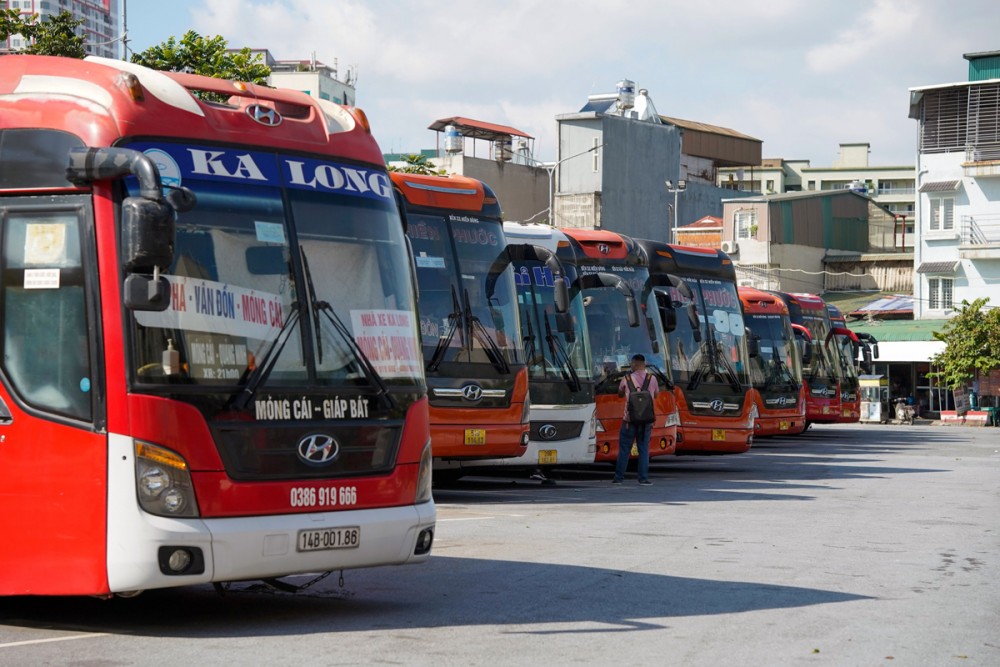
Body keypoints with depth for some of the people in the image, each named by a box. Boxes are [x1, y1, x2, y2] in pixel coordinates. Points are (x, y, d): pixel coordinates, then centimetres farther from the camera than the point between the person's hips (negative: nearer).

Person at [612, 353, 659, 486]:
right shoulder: (652, 379, -1)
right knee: (644, 449, 6)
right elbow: (656, 394, 16)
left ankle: (619, 477, 9)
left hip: (630, 419, -1)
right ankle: (644, 478, 1)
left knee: (624, 449, 6)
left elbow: (620, 394, 12)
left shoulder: (627, 379, -5)